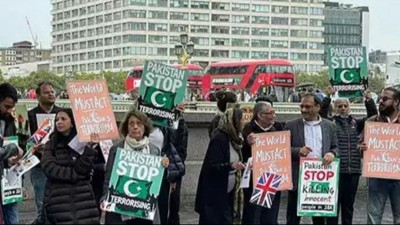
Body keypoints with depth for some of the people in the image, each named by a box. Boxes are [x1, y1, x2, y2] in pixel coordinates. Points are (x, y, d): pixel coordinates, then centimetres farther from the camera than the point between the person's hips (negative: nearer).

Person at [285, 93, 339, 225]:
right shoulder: (291, 125, 2)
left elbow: (335, 148, 10)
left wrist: (331, 153, -14)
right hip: (298, 179, -2)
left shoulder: (330, 126, 9)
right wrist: (298, 151, -18)